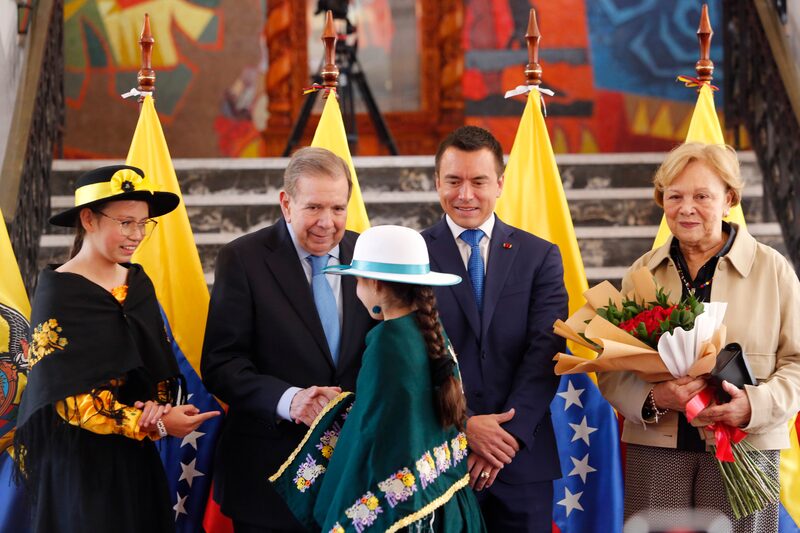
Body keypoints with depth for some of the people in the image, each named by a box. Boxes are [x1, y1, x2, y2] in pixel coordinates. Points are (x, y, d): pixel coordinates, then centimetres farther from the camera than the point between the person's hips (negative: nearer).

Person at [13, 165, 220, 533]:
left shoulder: (139, 283, 6)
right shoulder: (58, 292, -12)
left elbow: (161, 368, 11)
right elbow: (69, 397, -15)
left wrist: (157, 408, -12)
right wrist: (154, 424, -19)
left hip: (135, 459, 6)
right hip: (78, 461, -6)